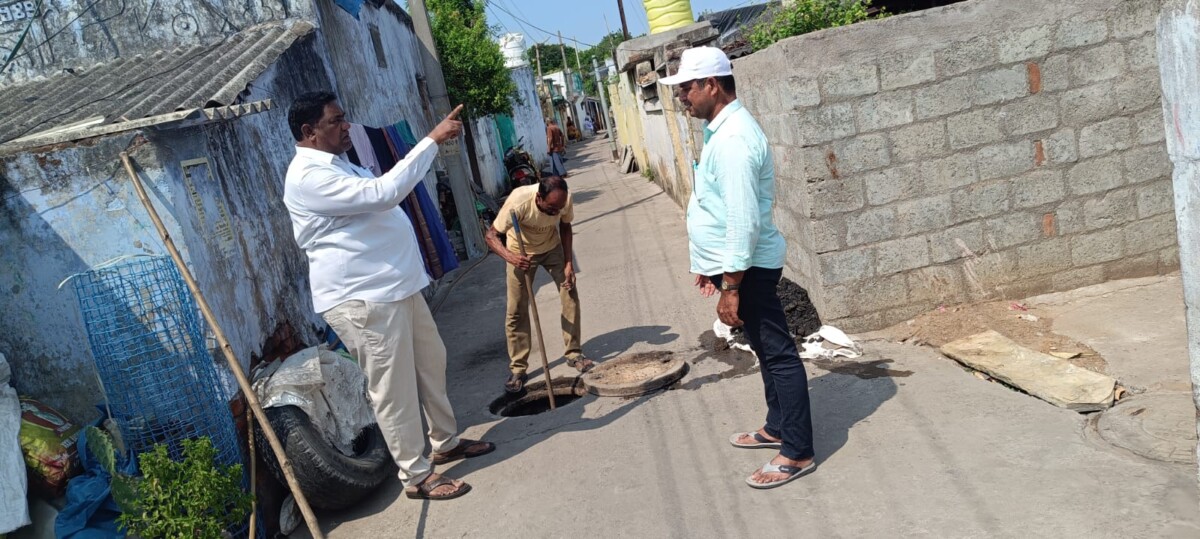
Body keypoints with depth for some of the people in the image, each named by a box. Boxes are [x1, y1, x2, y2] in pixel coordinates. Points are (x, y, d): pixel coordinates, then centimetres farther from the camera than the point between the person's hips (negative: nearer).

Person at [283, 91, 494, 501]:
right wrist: (432, 140, -26)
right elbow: (383, 193, -30)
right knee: (394, 387, -1)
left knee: (431, 363, 19)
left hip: (396, 286, 11)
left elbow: (380, 194, 28)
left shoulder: (336, 165, 16)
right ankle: (417, 476, 13)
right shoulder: (308, 176, -20)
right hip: (361, 299, -11)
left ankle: (446, 441, 37)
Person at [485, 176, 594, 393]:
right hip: (521, 253, -3)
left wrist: (568, 263, -12)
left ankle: (574, 353, 11)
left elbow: (565, 227, -6)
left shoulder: (564, 200, -27)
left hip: (552, 247, 3)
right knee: (516, 310, -5)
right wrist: (511, 257, -47)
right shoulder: (518, 202, -38)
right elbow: (491, 235, -30)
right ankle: (518, 369, 5)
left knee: (571, 295, -5)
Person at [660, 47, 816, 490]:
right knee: (767, 350, 20)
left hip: (748, 267, -11)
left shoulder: (733, 138, -22)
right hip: (735, 263, 11)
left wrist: (731, 286, -24)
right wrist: (712, 265, 23)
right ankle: (777, 427, 36)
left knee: (778, 354, -1)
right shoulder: (721, 130, 11)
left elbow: (744, 220, -26)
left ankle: (797, 453, 9)